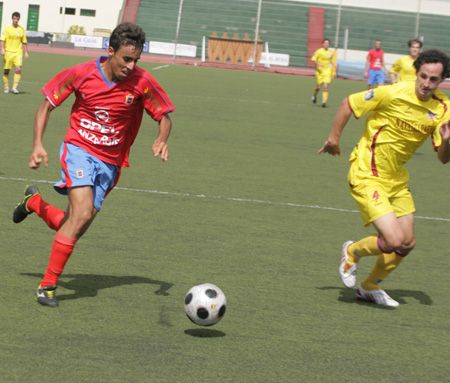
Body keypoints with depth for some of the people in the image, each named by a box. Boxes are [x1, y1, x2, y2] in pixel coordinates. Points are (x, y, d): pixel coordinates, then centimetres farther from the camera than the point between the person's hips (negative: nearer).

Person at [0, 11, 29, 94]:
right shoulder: (7, 29, -1)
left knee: (18, 69, -16)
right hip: (8, 52, -1)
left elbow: (24, 42, 13)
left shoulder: (21, 30, 6)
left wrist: (26, 52, 9)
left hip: (18, 52, 1)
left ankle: (14, 88, -13)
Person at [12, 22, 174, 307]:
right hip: (79, 148, -3)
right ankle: (48, 285, -16)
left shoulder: (141, 82, -11)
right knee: (83, 213, -25)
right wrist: (38, 144, -9)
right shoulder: (81, 74, -12)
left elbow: (164, 117, 0)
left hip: (110, 162, 3)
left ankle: (34, 202, 38)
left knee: (74, 228, 5)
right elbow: (47, 104, 1)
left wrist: (161, 140, -22)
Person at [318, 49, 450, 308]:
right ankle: (353, 252, 16)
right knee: (394, 241, -16)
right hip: (367, 177, -7)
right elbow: (348, 104, -9)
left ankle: (370, 287, 35)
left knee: (407, 243, 11)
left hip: (396, 178, 7)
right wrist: (334, 137, -6)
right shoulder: (393, 94, -22)